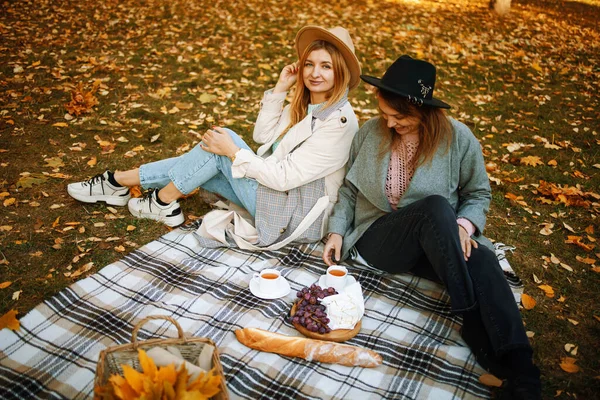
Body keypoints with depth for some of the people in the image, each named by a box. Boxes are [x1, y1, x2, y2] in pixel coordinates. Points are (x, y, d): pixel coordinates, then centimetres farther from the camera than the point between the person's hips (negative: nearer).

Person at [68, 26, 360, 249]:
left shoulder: (339, 122, -23)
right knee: (206, 162, 0)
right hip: (277, 190, 8)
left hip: (295, 215, -8)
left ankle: (163, 202, 1)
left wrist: (233, 151, -19)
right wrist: (280, 89, -3)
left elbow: (285, 177, -25)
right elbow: (263, 136, 8)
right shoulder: (305, 103, 5)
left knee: (222, 142, -17)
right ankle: (118, 182, 15)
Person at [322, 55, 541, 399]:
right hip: (379, 239, 0)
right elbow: (350, 188, 10)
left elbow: (479, 194, 5)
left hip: (437, 243, 1)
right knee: (436, 205, -34)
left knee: (482, 261, -34)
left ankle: (520, 371, -32)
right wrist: (337, 231, -2)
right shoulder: (371, 133, -2)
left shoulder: (458, 138, -5)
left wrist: (463, 224, -16)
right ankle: (473, 321, -29)